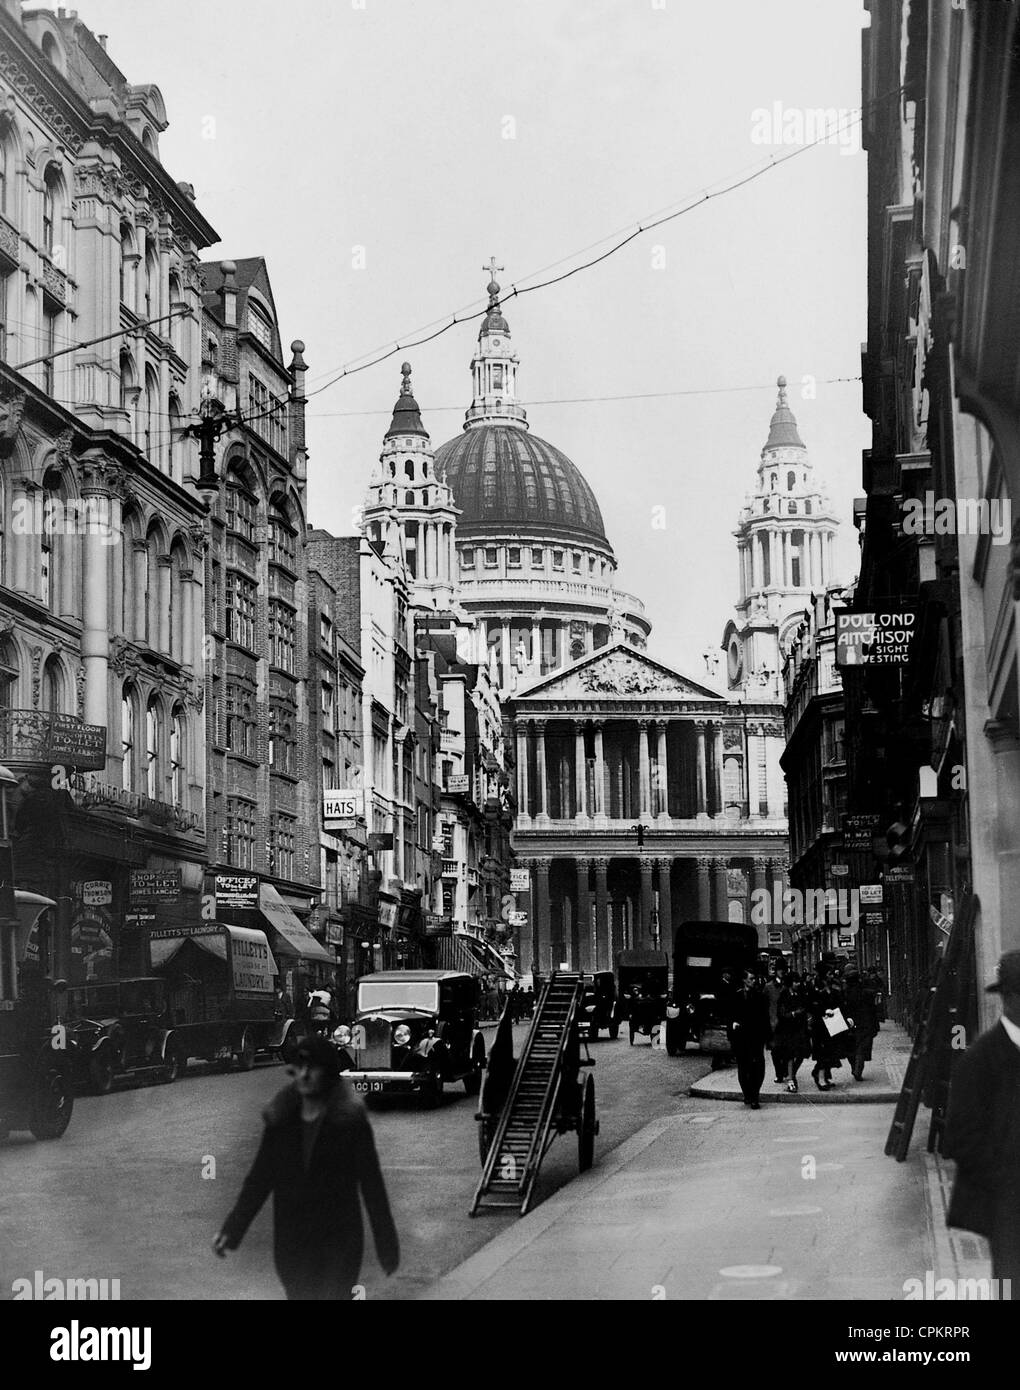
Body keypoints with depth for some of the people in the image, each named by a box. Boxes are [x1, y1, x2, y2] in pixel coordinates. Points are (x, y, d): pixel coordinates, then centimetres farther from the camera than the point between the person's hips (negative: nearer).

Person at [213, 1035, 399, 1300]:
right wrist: (231, 1230, 1)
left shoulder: (351, 1121, -7)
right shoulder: (280, 1121, 4)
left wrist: (387, 1246, -5)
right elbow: (259, 1179, 8)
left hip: (339, 1246, -4)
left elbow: (372, 1186, -5)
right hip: (291, 1244, 4)